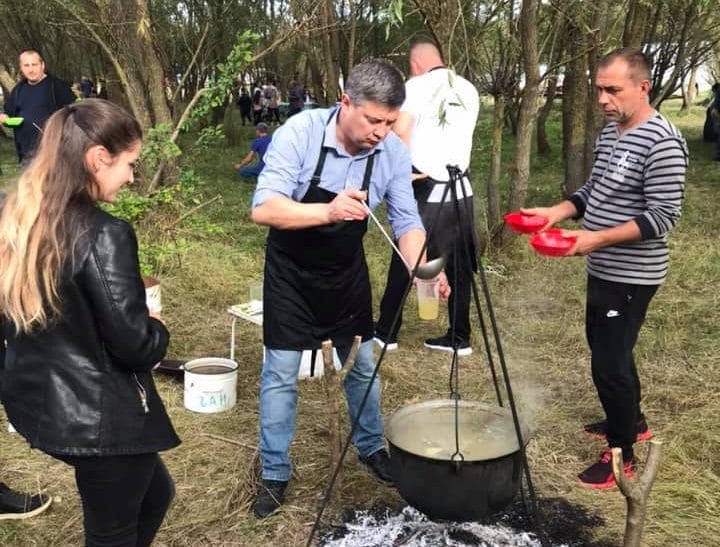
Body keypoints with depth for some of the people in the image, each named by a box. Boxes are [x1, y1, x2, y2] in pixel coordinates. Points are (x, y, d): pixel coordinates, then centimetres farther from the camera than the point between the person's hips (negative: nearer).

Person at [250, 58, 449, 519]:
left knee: (362, 365, 14)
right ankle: (275, 474, 18)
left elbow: (406, 221, -10)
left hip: (347, 270, 4)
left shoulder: (394, 152, -16)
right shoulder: (301, 132, -26)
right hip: (291, 272, -3)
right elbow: (264, 208, -32)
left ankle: (371, 447, 38)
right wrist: (328, 211, -48)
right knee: (281, 373, 1)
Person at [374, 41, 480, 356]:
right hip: (461, 189, 5)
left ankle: (386, 331, 16)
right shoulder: (469, 90, 13)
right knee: (460, 266, 9)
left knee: (404, 261, 6)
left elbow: (401, 131, -18)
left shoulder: (416, 86, -4)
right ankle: (459, 337, 14)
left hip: (426, 188, -5)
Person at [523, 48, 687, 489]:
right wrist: (559, 212, -2)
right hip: (603, 270, 9)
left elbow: (663, 215, -23)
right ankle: (632, 421, 42)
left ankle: (623, 454, 13)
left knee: (610, 362, -4)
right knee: (605, 349, 22)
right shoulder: (609, 133, 8)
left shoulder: (662, 142, -20)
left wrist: (598, 238, -30)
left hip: (632, 275, -9)